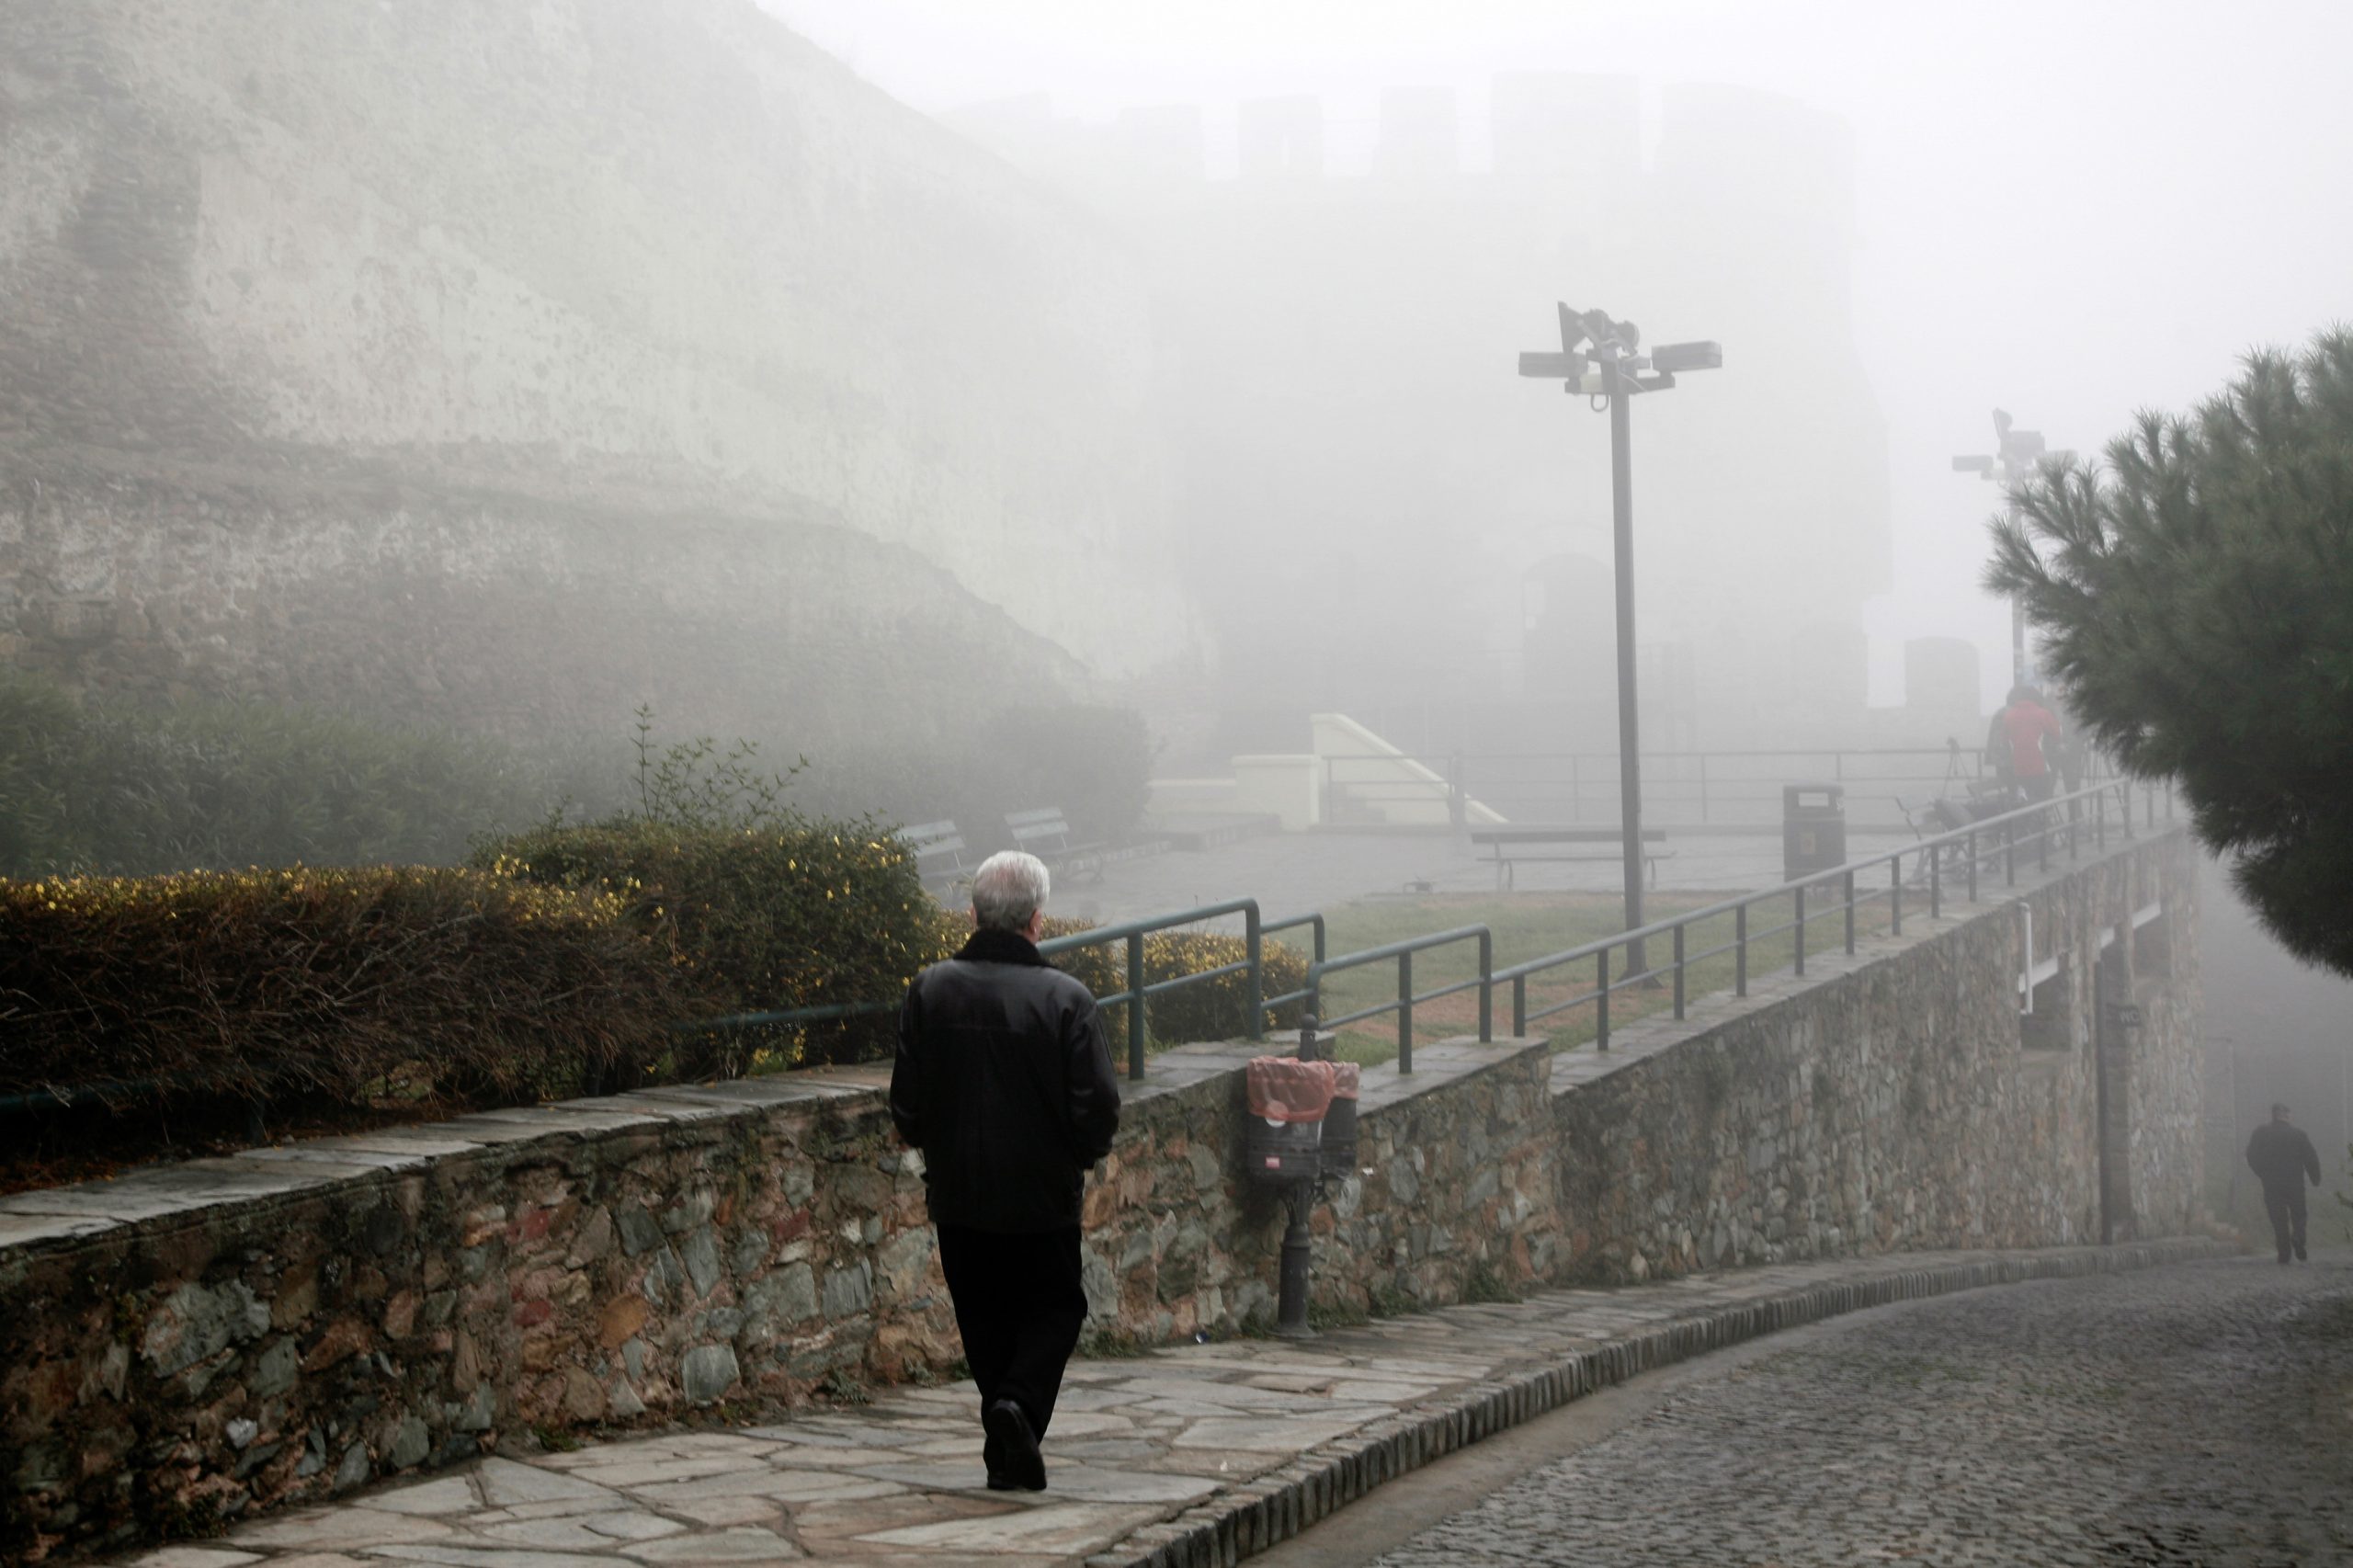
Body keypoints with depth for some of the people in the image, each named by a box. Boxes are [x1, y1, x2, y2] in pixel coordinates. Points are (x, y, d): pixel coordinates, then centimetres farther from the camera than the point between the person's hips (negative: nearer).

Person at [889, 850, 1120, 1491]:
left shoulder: (930, 991, -4)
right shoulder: (1066, 999, -12)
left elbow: (906, 1102, -2)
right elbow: (1098, 1107, -12)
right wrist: (1078, 1160, 8)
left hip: (956, 1196, 3)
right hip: (1042, 1196, -3)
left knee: (984, 1318, 15)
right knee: (1054, 1308, 13)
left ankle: (1008, 1455, 12)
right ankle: (1021, 1402, -12)